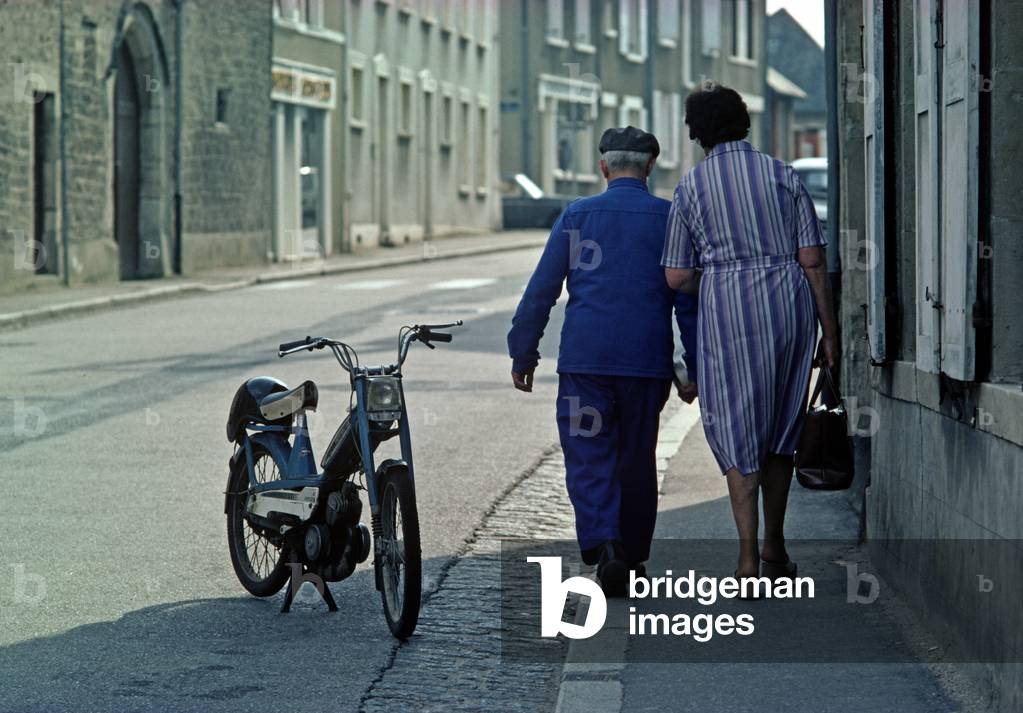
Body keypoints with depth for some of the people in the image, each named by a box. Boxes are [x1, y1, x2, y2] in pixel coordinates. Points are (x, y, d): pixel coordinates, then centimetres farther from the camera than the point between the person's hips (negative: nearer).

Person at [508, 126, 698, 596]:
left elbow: (541, 290, 2)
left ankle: (603, 546, -20)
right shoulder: (670, 219, 4)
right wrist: (695, 368, 9)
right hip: (647, 360, 1)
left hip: (585, 358, -1)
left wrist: (522, 354, 9)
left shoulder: (577, 216, 2)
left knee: (588, 458, 0)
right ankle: (633, 556, 21)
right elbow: (688, 298, 4)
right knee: (637, 460, 14)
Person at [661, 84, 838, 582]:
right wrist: (828, 330, 5)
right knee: (780, 428, 17)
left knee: (737, 430, 3)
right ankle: (776, 548, 25)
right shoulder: (782, 175, 5)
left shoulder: (691, 187, 1)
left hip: (726, 310, -2)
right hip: (790, 303, 2)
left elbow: (677, 277, 0)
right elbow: (813, 260, 0)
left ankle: (749, 559, -6)